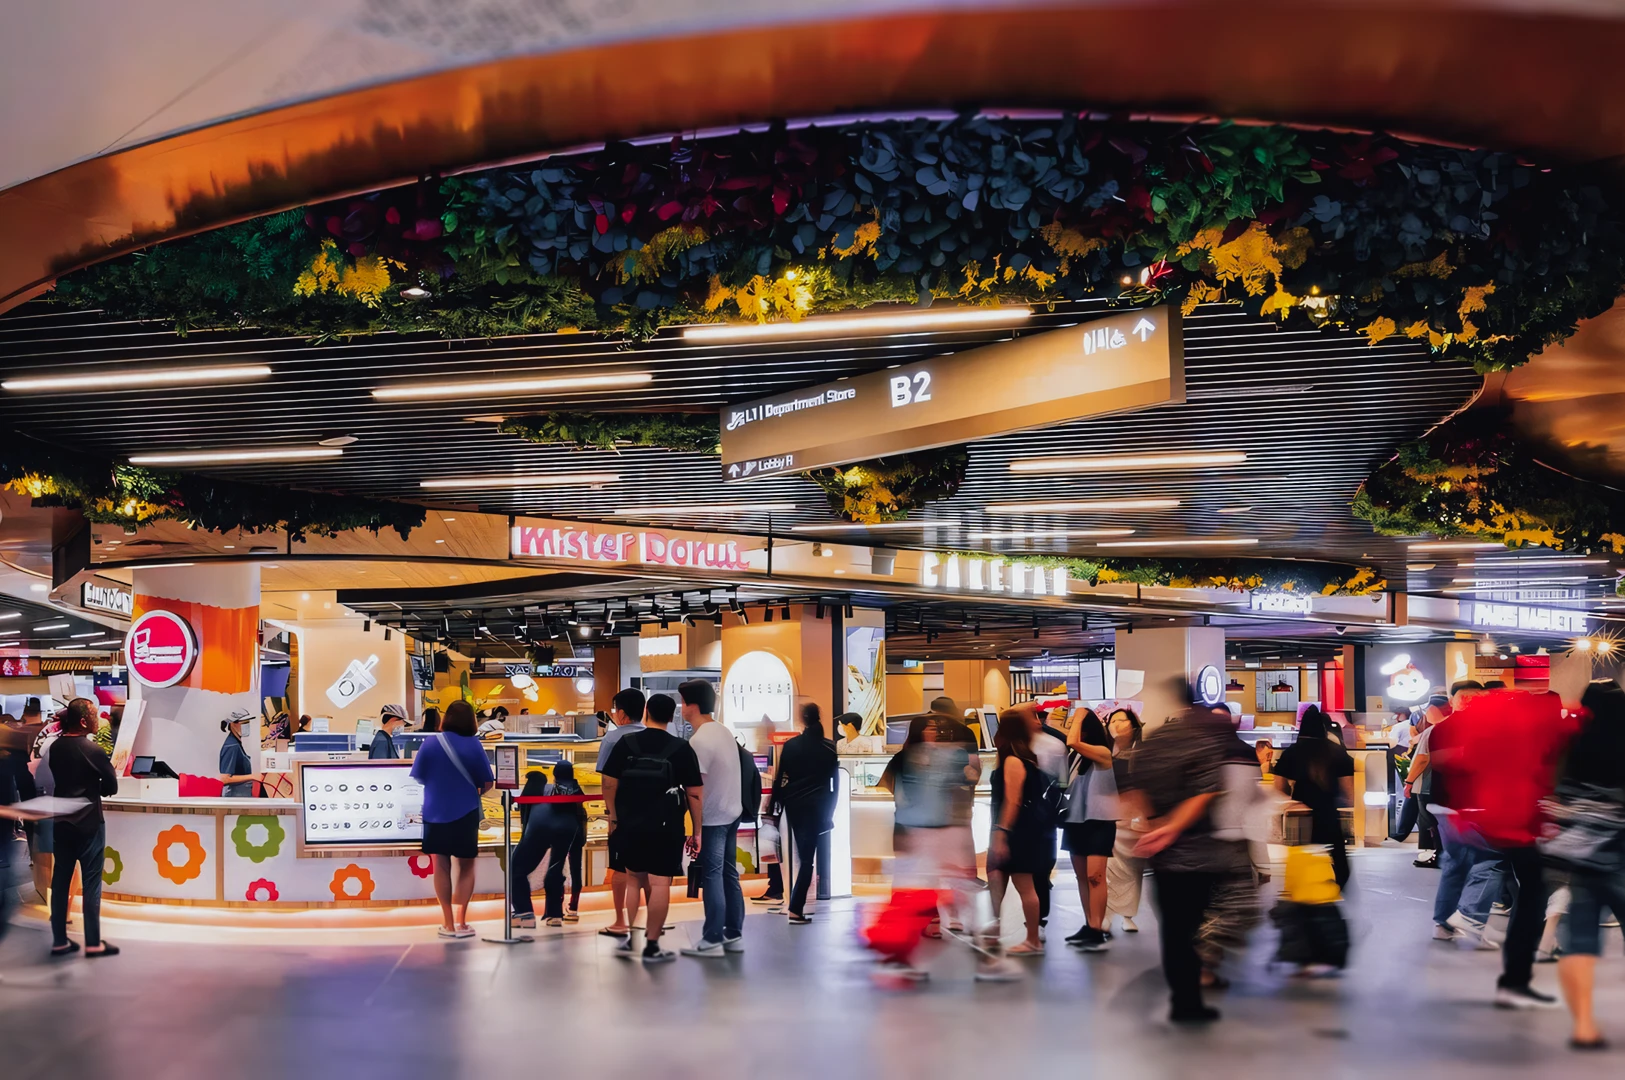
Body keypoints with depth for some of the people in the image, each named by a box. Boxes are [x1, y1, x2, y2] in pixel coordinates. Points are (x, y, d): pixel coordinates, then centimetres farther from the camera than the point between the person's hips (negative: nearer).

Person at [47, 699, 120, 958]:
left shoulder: (54, 747, 2)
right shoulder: (92, 750, -16)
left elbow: (55, 779, 11)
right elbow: (112, 787, -10)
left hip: (62, 822, 6)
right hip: (88, 822, -6)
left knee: (60, 881, 10)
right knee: (90, 883, 0)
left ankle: (59, 941, 15)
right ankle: (93, 943, 2)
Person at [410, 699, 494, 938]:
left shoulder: (430, 744, -7)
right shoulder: (474, 745, -7)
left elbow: (417, 778, -1)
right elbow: (488, 784, -4)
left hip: (435, 812, 0)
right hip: (466, 812, 0)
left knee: (441, 866, 12)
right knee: (466, 867, 13)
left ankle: (448, 923, 13)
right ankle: (461, 922, 7)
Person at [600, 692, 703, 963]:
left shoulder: (626, 743, 1)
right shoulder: (681, 749, -3)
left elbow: (609, 783, -1)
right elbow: (695, 793, -5)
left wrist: (614, 818, 10)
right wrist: (696, 832, 1)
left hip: (630, 824, 3)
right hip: (666, 827, -3)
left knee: (634, 879, 18)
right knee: (659, 883, 0)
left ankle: (628, 939, 21)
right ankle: (651, 947, 1)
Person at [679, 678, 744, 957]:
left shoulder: (699, 740, -19)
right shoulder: (724, 732, 9)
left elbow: (695, 787, -20)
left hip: (712, 819, -8)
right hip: (731, 813, 8)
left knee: (712, 877, -2)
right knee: (729, 875, 12)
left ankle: (713, 940, 2)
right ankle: (734, 935, 17)